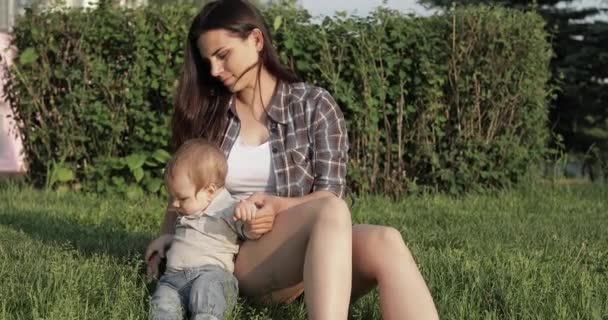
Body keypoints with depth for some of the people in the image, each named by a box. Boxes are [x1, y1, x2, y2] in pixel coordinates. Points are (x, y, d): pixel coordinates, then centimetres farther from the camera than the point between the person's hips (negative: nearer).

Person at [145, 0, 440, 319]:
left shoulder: (314, 104, 6)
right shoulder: (206, 116, 11)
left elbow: (330, 193, 0)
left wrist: (278, 207, -19)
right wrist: (165, 240, -1)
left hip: (315, 245, 1)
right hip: (240, 257, -1)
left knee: (384, 244, -35)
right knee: (331, 212, -36)